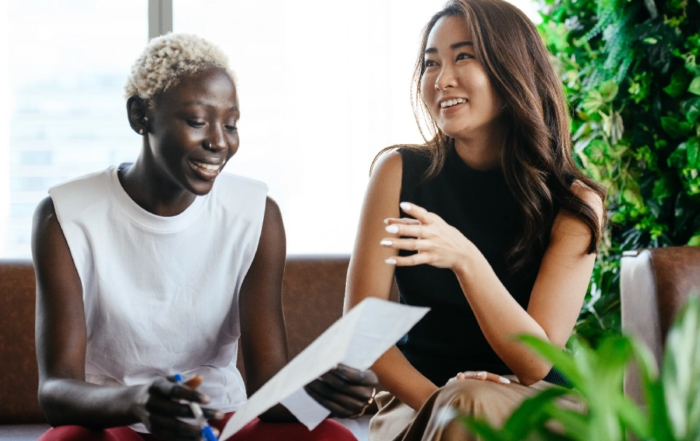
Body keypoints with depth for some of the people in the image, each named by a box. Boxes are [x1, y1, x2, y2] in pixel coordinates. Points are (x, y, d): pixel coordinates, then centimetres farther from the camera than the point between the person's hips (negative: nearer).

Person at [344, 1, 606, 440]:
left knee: (476, 405, -32)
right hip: (417, 403, 0)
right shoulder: (400, 171, -2)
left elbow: (535, 361, -12)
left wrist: (464, 258, -28)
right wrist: (437, 402, -22)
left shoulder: (575, 203, -4)